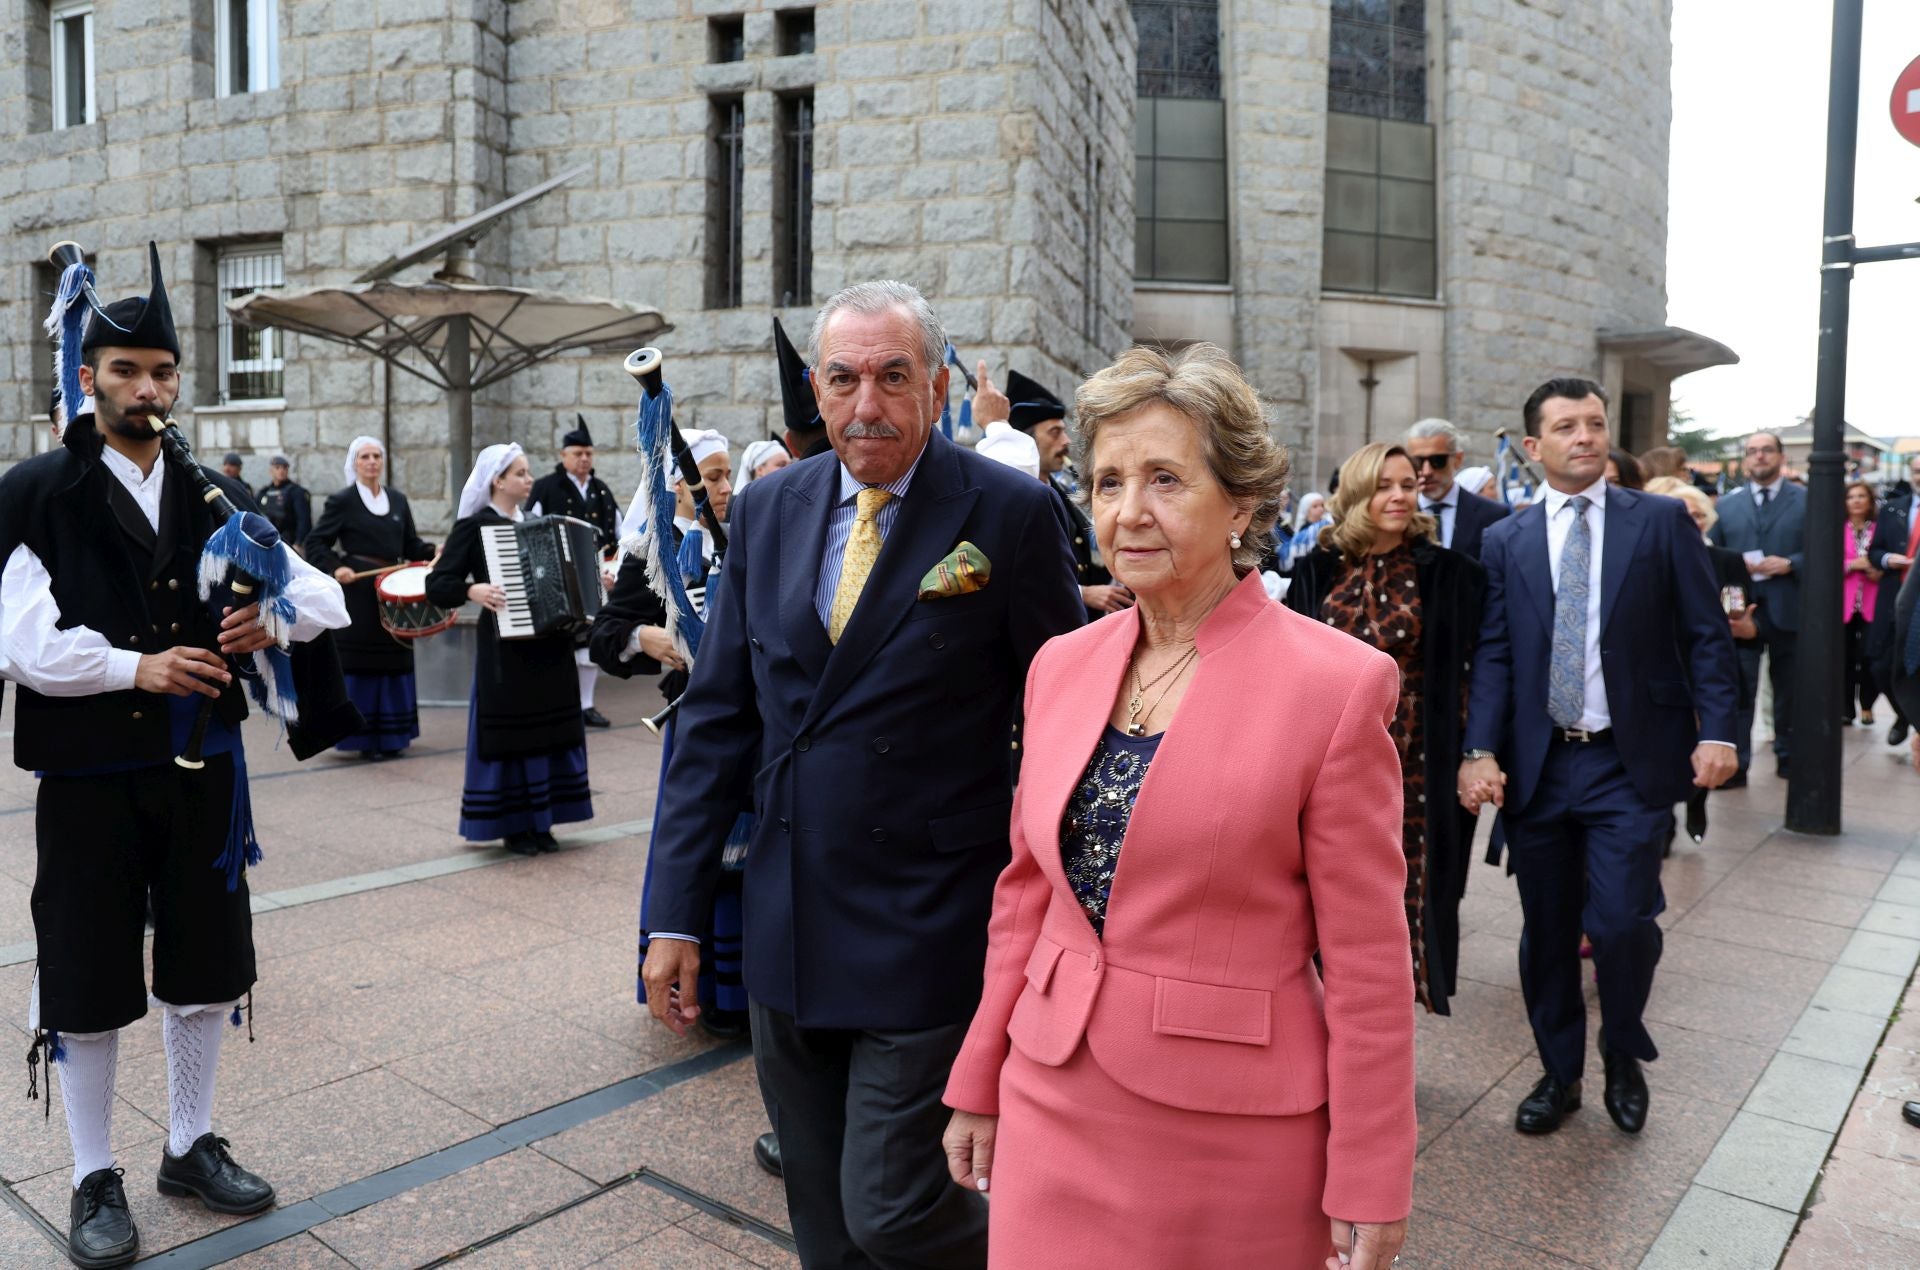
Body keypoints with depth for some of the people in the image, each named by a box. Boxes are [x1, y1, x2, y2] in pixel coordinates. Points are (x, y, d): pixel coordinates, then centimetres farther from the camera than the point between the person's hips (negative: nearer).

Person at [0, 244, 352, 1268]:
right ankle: (94, 1181, 24)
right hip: (89, 774, -3)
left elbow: (324, 594, 4)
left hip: (202, 769, 4)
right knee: (86, 979, 7)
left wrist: (277, 618, -17)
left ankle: (190, 1147, 32)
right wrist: (137, 666, -22)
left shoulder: (214, 499, 6)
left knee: (202, 962, 13)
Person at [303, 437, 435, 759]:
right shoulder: (341, 501, -2)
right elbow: (316, 543, -2)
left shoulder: (398, 500, 12)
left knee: (393, 660, 8)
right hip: (358, 591, -5)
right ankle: (364, 736, 3)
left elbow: (411, 544, 13)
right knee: (361, 661, -4)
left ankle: (390, 734, 17)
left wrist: (435, 552, -6)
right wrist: (335, 568, -17)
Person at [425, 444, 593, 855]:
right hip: (506, 647, -6)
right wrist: (472, 591, -27)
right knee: (510, 733, 0)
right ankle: (512, 825, 12)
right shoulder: (474, 525, -5)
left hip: (548, 644, 6)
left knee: (547, 730, 9)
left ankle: (540, 821, 19)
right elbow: (437, 583, -10)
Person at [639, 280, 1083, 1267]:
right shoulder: (767, 508, 4)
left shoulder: (1010, 512, -9)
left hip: (925, 936, -5)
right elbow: (717, 715, 5)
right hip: (786, 932, 5)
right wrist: (676, 915, 4)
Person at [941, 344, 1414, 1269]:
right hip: (1055, 1105, 4)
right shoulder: (1061, 665, 2)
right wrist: (979, 1086, 11)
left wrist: (1370, 1189, -6)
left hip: (1233, 1134, -4)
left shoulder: (1337, 682, -14)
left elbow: (1366, 959, -10)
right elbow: (1026, 891, 8)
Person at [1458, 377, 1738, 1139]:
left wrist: (1717, 731, -8)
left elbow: (1706, 635, 2)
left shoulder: (1662, 522, 2)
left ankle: (1623, 1055, 22)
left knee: (1621, 921, -9)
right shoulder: (1505, 541, 5)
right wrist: (1481, 750, -10)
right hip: (1537, 764, 2)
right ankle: (1559, 1074, 30)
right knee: (1546, 931, 10)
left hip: (1631, 763, -2)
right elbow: (1493, 654, 1)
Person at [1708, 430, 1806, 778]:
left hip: (1788, 609, 0)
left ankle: (1788, 755, 24)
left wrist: (1790, 564, -16)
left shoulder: (1807, 500, 4)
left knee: (1788, 688, 11)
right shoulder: (1726, 503, 10)